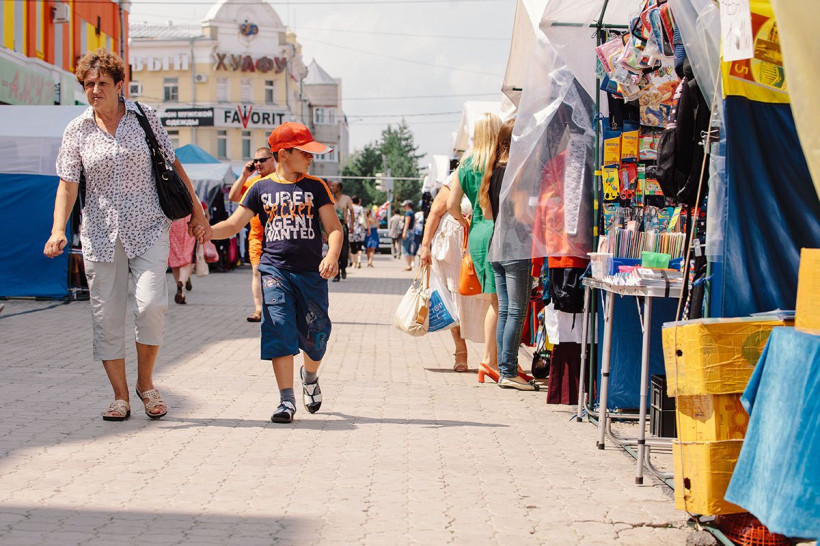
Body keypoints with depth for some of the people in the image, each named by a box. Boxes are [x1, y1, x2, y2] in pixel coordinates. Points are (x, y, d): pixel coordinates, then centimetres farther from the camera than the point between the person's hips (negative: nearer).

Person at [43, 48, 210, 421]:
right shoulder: (77, 130, 4)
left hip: (148, 227, -1)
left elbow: (173, 166, 9)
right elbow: (68, 184, -1)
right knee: (106, 316, 1)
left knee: (150, 304, -17)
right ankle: (120, 396, 13)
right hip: (101, 233, 1)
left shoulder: (144, 117, 3)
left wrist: (196, 213, 10)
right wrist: (58, 230, -15)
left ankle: (145, 382, 4)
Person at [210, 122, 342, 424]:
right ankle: (286, 400, -8)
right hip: (275, 270, -1)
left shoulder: (316, 187, 7)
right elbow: (234, 223, 5)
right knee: (279, 330, -12)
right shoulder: (261, 188, 7)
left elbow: (334, 228, 1)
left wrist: (332, 255, -19)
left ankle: (310, 376, 35)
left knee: (316, 334, 3)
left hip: (311, 272, 1)